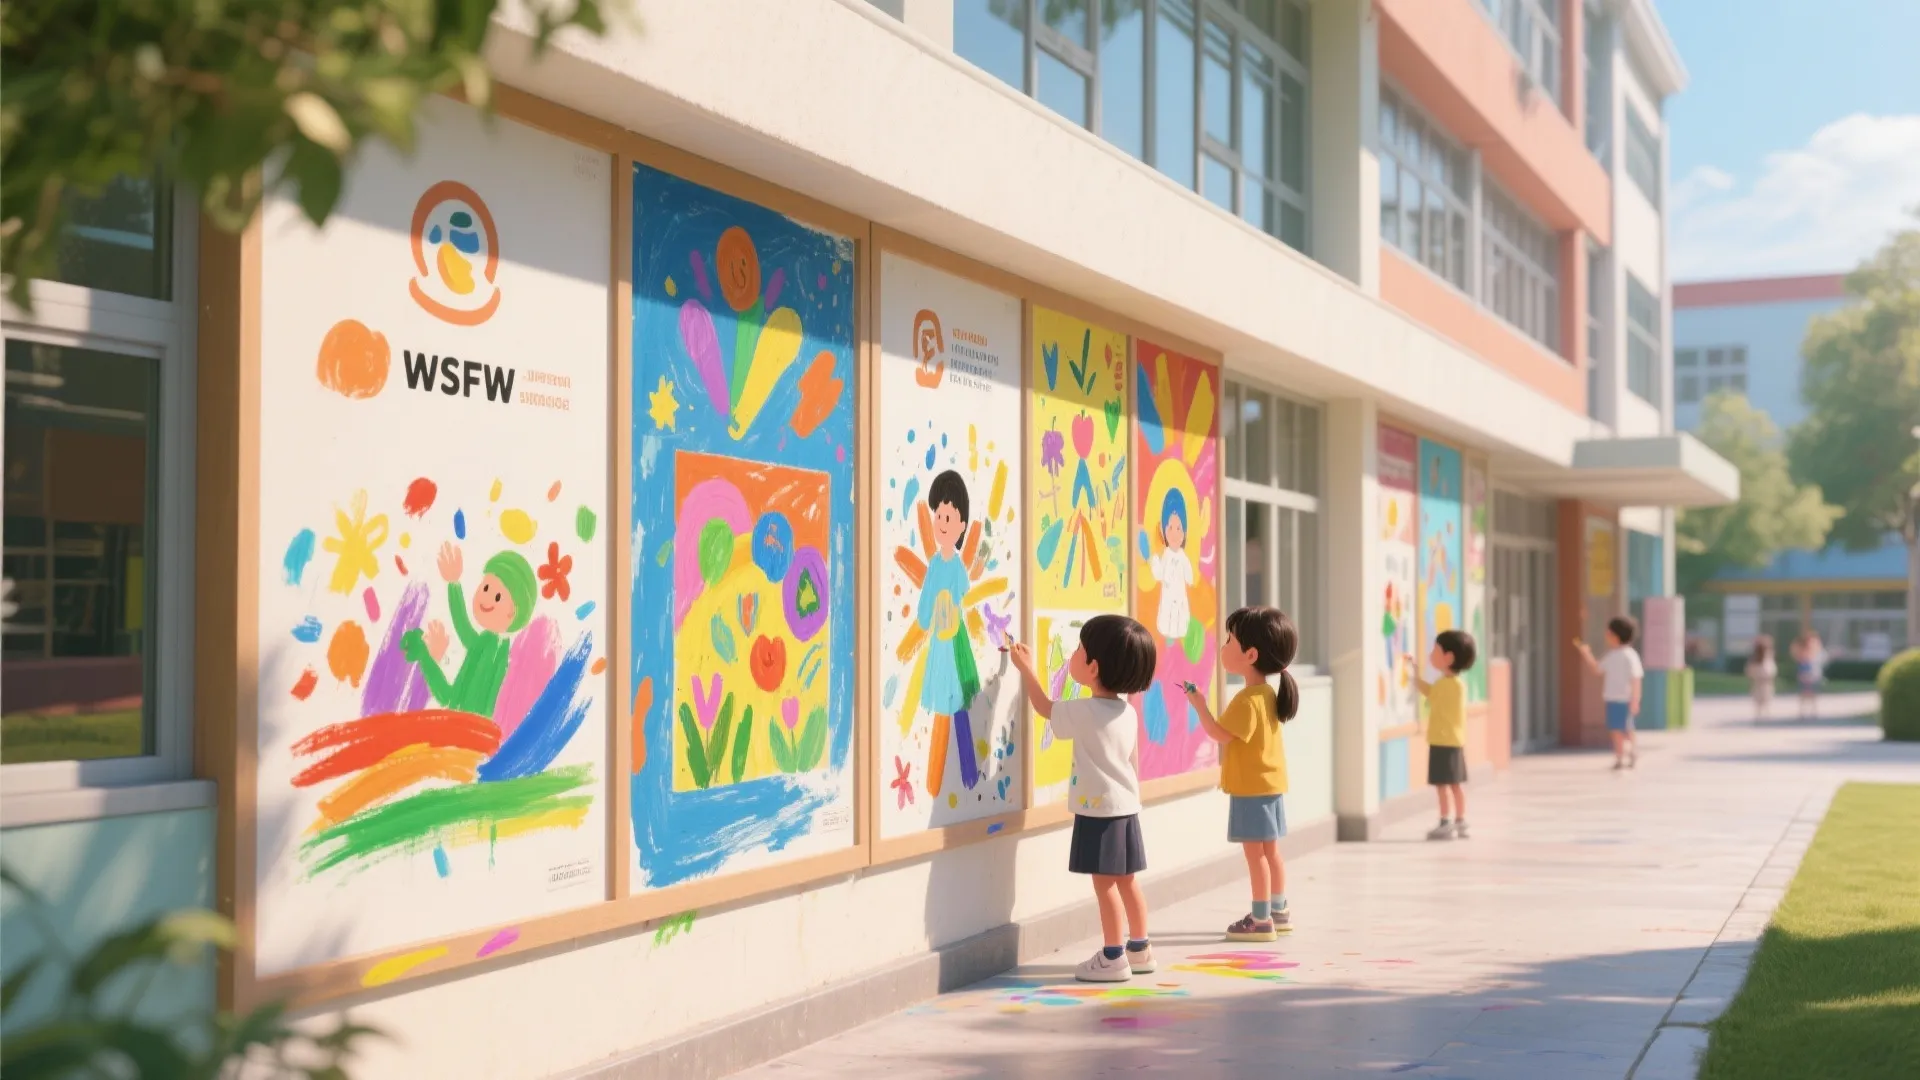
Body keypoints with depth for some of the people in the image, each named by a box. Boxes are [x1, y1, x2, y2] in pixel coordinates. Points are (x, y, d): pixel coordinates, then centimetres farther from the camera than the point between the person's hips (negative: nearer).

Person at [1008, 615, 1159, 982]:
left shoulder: (1082, 712, -15)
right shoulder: (1127, 711, 7)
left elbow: (1044, 707, 2)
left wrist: (1026, 668, 12)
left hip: (1099, 810, -8)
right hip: (1125, 806, 8)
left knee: (1105, 884, -3)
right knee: (1126, 881, 15)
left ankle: (1113, 958, 0)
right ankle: (1139, 949, 22)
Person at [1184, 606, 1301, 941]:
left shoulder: (1247, 700, -21)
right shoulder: (1268, 694, 9)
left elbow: (1220, 733, -26)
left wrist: (1200, 705, -21)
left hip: (1251, 789, -10)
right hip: (1270, 784, 10)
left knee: (1254, 852, -5)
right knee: (1269, 850, 16)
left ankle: (1261, 920, -3)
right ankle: (1278, 911, 24)